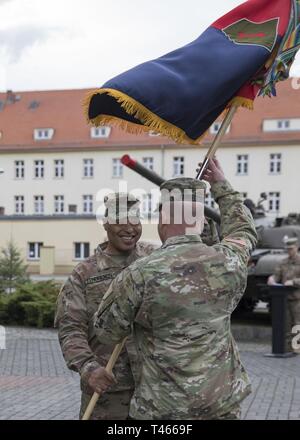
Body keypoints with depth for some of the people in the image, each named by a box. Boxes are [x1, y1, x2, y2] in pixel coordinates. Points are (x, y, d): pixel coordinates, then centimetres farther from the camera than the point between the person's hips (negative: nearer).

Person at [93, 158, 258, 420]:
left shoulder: (139, 275, -17)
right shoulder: (229, 262, -4)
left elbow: (107, 331, -3)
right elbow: (244, 232, 20)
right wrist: (221, 186, 30)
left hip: (165, 407, -3)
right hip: (224, 401, 4)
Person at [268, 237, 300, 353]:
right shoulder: (283, 263, 13)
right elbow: (277, 276, 9)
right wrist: (272, 279, -13)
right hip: (285, 298, 5)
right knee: (286, 324, 5)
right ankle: (288, 347, 11)